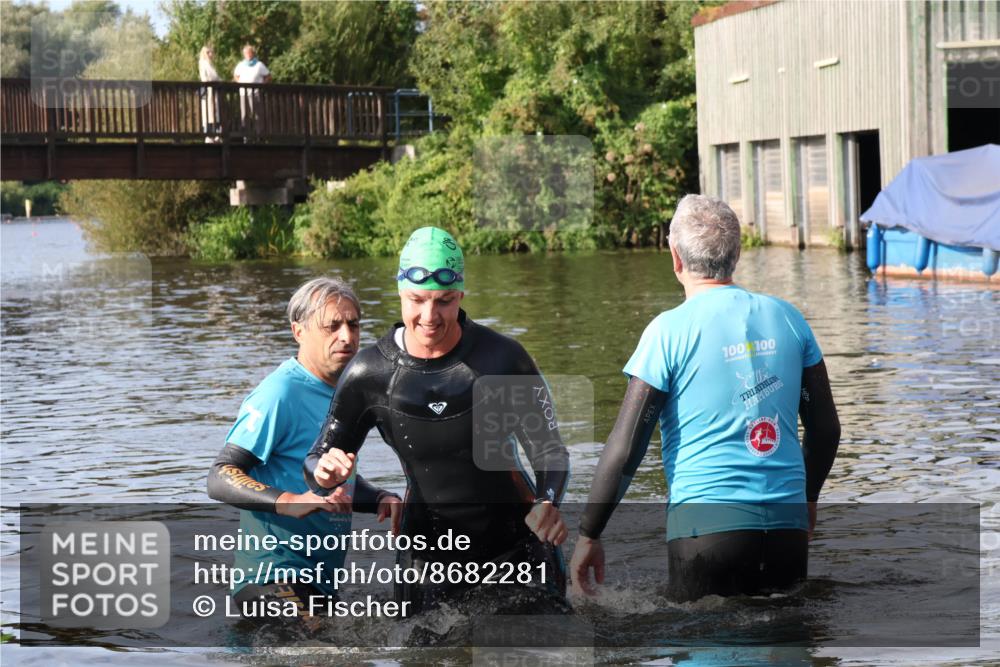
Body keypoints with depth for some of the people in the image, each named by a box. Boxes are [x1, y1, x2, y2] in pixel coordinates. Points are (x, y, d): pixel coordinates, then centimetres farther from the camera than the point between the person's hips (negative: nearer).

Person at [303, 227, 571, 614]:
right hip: (429, 547, 1)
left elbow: (549, 450, -11)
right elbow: (318, 462, -2)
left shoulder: (503, 359, -15)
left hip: (517, 541, -1)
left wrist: (547, 503, -32)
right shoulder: (369, 374, -10)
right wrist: (325, 472, -27)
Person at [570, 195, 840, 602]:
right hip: (788, 527, 4)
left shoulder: (670, 331, -6)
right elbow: (826, 428, 14)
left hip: (707, 524, -4)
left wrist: (588, 536, 2)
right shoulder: (787, 318, 8)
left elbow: (625, 449, -7)